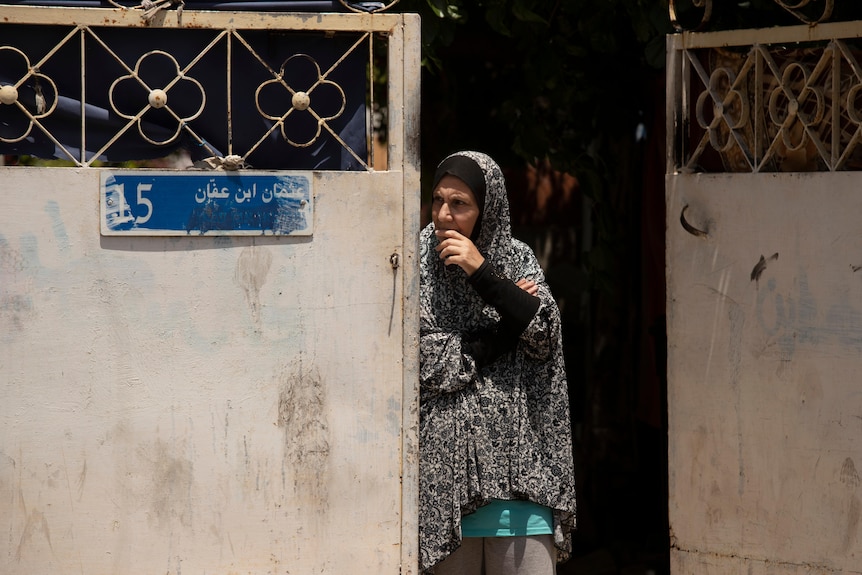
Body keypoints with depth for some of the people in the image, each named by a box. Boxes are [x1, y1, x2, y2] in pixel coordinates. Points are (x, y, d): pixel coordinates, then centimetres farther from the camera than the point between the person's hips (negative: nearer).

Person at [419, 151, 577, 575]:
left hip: (515, 456, 2)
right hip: (448, 456, -1)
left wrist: (482, 273, -12)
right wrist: (503, 330, -6)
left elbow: (544, 336, -5)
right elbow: (423, 364, -7)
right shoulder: (419, 265, 1)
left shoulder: (517, 259, 10)